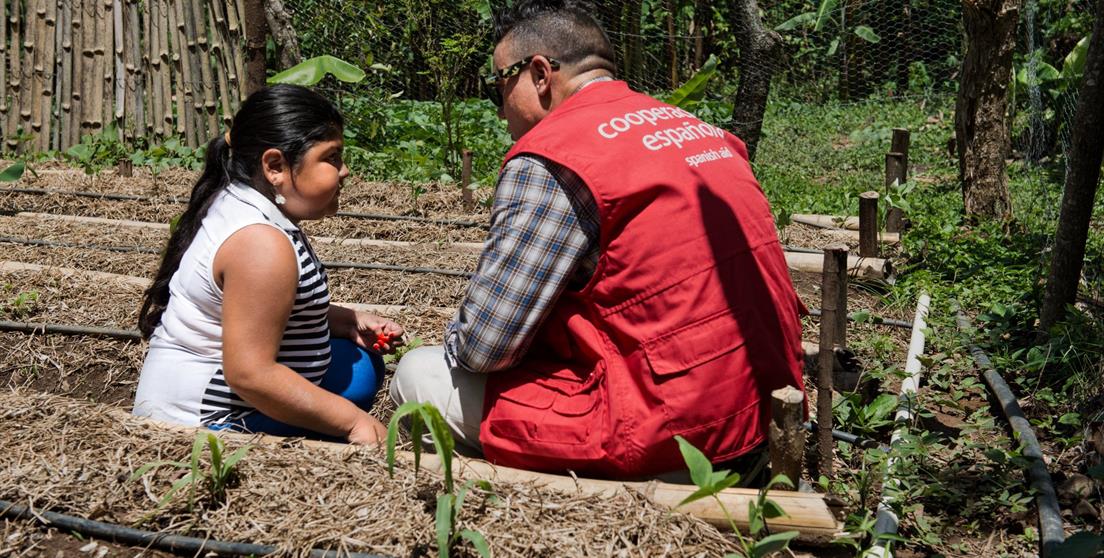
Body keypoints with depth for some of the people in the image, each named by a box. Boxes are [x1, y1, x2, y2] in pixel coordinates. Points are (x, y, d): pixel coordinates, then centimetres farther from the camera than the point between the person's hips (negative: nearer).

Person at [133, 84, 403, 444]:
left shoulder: (238, 206, 6)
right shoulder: (262, 244, -27)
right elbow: (249, 374, -30)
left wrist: (350, 323, 6)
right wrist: (352, 421, -23)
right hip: (205, 422, -10)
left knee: (362, 366, 18)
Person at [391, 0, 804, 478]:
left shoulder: (547, 161, -13)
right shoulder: (698, 130, 12)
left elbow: (481, 347, -13)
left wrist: (457, 339, 12)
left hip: (662, 435, -8)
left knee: (418, 375, 6)